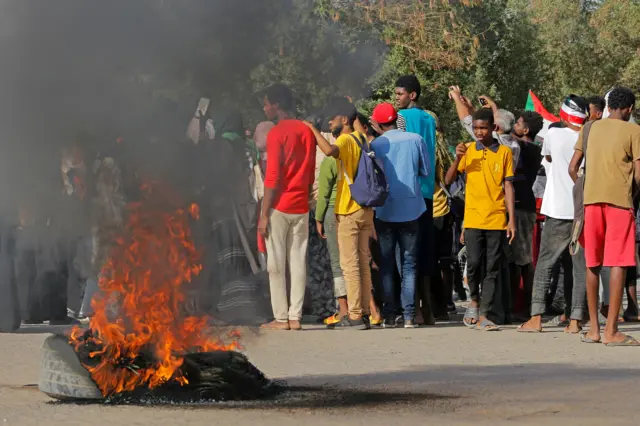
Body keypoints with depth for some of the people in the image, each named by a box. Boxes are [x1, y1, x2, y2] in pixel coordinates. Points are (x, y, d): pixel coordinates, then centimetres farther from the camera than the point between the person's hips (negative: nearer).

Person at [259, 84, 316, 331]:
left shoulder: (277, 134, -10)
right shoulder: (307, 132, 9)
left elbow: (272, 178, -13)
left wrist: (264, 214, -11)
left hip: (279, 207, -6)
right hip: (301, 207, 6)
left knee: (276, 264, 0)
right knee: (298, 262, 5)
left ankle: (281, 318, -2)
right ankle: (295, 317, 3)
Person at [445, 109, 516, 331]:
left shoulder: (504, 152, 5)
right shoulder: (468, 150, 6)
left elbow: (508, 187, 5)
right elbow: (448, 180, 3)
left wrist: (512, 220, -1)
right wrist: (457, 159, -13)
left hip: (497, 219, 0)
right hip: (473, 219, 0)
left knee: (492, 269, 0)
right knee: (474, 263, -10)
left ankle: (483, 316, 3)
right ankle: (475, 300, 17)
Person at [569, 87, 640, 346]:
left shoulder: (591, 129, 13)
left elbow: (572, 168, 11)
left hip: (591, 200, 4)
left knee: (592, 265, 11)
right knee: (618, 264, -3)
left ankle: (594, 328, 13)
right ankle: (611, 331, -8)